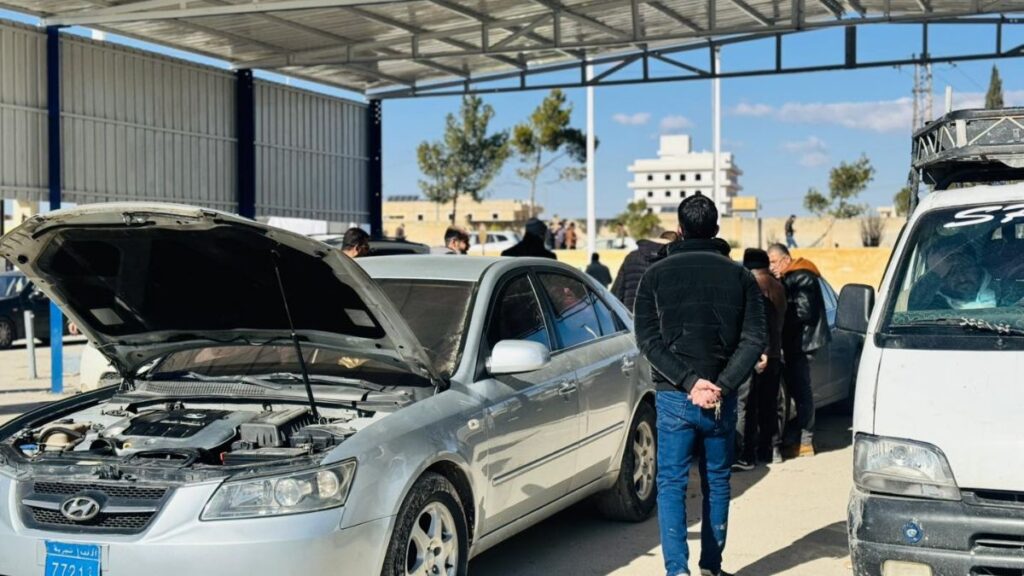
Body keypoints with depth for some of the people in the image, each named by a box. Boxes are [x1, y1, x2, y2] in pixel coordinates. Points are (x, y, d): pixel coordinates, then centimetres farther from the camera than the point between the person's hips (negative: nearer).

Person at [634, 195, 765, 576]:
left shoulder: (656, 274, 1)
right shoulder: (740, 276, 4)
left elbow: (648, 340, -6)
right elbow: (753, 339, -3)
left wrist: (689, 383, -10)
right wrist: (721, 386, -9)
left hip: (674, 397, -1)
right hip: (721, 398, 1)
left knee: (671, 484, 3)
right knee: (717, 483, 13)